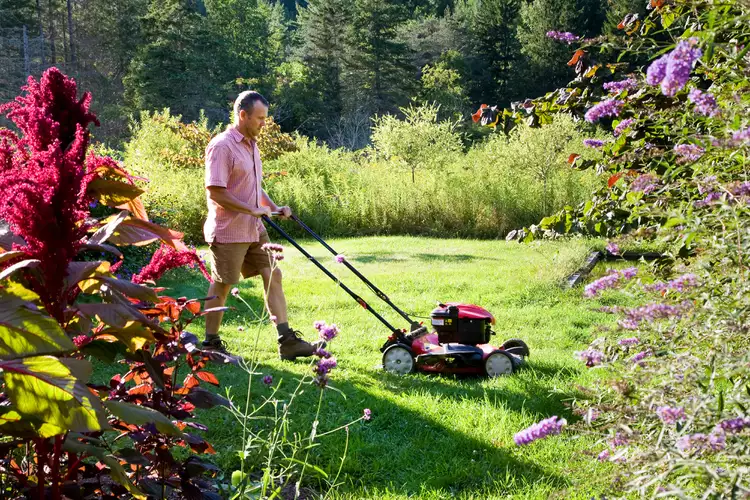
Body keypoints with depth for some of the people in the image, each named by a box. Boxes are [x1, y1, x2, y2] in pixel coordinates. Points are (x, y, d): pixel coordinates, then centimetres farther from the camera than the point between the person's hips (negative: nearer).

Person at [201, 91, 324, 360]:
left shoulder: (251, 144, 13)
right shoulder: (222, 146, -16)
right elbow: (215, 192, -22)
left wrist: (274, 207, 9)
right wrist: (253, 209, -21)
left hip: (253, 229, 9)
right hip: (229, 230, -9)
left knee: (272, 275, 3)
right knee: (222, 286, 2)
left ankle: (287, 341, 5)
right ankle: (211, 343, 16)